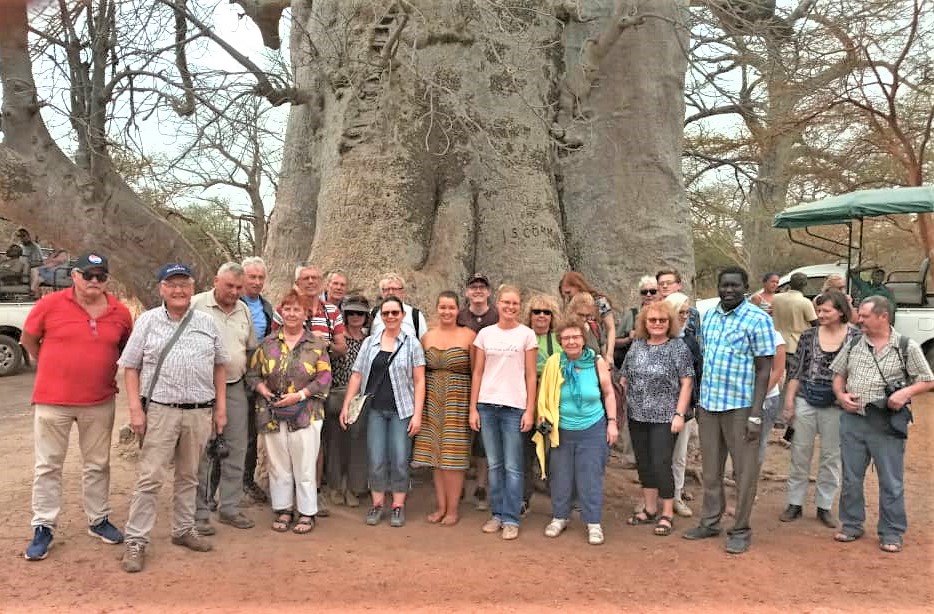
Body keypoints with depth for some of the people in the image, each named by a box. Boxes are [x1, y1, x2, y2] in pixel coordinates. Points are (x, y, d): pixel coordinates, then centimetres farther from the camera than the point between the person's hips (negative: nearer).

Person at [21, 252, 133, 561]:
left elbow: (126, 349, 14)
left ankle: (99, 520, 27)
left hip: (100, 402, 2)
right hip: (52, 400, -2)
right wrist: (56, 370, 8)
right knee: (48, 465, 7)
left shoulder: (120, 312, -3)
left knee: (98, 464, 13)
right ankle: (43, 528, 18)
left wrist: (102, 369, 6)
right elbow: (28, 339, 5)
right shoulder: (49, 305, -9)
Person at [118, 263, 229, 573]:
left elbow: (219, 365, 12)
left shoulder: (207, 322, 7)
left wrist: (221, 407, 7)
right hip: (160, 410, -2)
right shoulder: (148, 321, 1)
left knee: (188, 475, 14)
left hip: (200, 411, 3)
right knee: (150, 477, -2)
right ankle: (136, 541, 7)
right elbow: (131, 367, 1)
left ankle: (183, 530, 28)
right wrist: (135, 408, -7)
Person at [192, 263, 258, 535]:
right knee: (202, 452, 0)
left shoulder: (244, 310, 11)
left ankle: (230, 508, 20)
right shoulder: (196, 305, -7)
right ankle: (199, 512, 11)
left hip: (236, 389, 6)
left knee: (236, 450, 9)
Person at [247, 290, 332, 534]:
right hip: (272, 414, 2)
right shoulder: (268, 343, 8)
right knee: (278, 464, 10)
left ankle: (307, 513, 14)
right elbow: (253, 374, 8)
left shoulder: (317, 344, 1)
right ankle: (283, 510, 23)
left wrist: (300, 395, -13)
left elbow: (324, 378, -4)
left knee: (305, 465, 2)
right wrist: (266, 393, -8)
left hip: (306, 414, -2)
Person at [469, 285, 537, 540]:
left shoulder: (527, 335, 2)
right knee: (494, 464, 10)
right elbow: (477, 373, 8)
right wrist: (473, 409, 3)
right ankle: (497, 514, 20)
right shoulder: (485, 334, 7)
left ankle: (511, 519, 9)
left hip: (514, 407, -2)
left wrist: (530, 411, -5)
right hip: (487, 406, 2)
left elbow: (530, 376, 1)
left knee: (512, 467, 1)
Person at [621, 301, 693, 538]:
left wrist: (679, 414, -13)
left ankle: (667, 514, 13)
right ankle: (649, 509, 26)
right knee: (643, 463, 12)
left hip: (664, 418, -5)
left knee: (661, 464, -3)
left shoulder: (678, 347, -5)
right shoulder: (636, 346, 8)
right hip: (637, 417, 5)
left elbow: (686, 383, -7)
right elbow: (624, 379, 12)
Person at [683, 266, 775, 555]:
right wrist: (699, 402, 13)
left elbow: (764, 370, -10)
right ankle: (710, 522, 27)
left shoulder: (758, 319, -8)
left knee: (744, 471, 5)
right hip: (709, 405, 5)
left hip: (740, 407, -5)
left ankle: (741, 530, 17)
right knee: (711, 468, 14)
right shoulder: (709, 316, 9)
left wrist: (755, 415, -15)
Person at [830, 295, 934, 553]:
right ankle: (851, 525, 27)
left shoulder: (907, 347, -4)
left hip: (887, 423, -3)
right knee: (851, 478, 12)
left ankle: (891, 533, 20)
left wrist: (906, 392, -19)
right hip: (852, 419, 4)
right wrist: (840, 395, -4)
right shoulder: (853, 346, 6)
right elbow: (838, 375, 15)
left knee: (891, 482, 5)